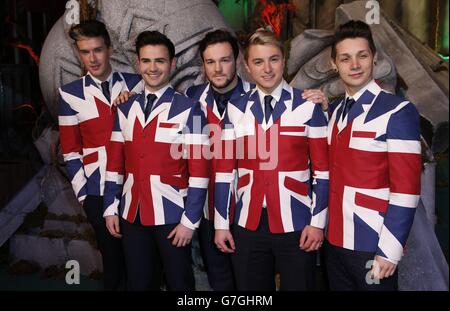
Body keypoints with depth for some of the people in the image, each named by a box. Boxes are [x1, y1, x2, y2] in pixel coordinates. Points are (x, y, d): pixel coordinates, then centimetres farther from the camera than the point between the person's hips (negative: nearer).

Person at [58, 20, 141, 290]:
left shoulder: (136, 84, 0)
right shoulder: (70, 94, 1)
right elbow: (70, 150, 2)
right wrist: (82, 193, 0)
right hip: (97, 190, 0)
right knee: (112, 255, 11)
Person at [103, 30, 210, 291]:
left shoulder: (188, 109, -8)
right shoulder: (126, 108, 8)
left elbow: (199, 170, -12)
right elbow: (115, 162, 10)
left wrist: (189, 221, -13)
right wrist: (110, 209, 8)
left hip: (171, 216, -4)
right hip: (132, 215, 5)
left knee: (179, 283, 10)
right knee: (139, 283, 17)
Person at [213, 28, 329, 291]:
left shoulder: (308, 106, -3)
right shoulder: (235, 110, 3)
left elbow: (322, 170, -3)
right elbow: (224, 170, 3)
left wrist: (317, 222, -5)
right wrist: (221, 224, 3)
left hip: (296, 225, -2)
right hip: (248, 227, 2)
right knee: (250, 287, 15)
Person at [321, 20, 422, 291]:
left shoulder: (398, 111, -11)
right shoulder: (333, 109, 8)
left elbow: (406, 188, -15)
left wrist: (389, 251, -16)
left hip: (372, 246, -6)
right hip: (334, 240, 6)